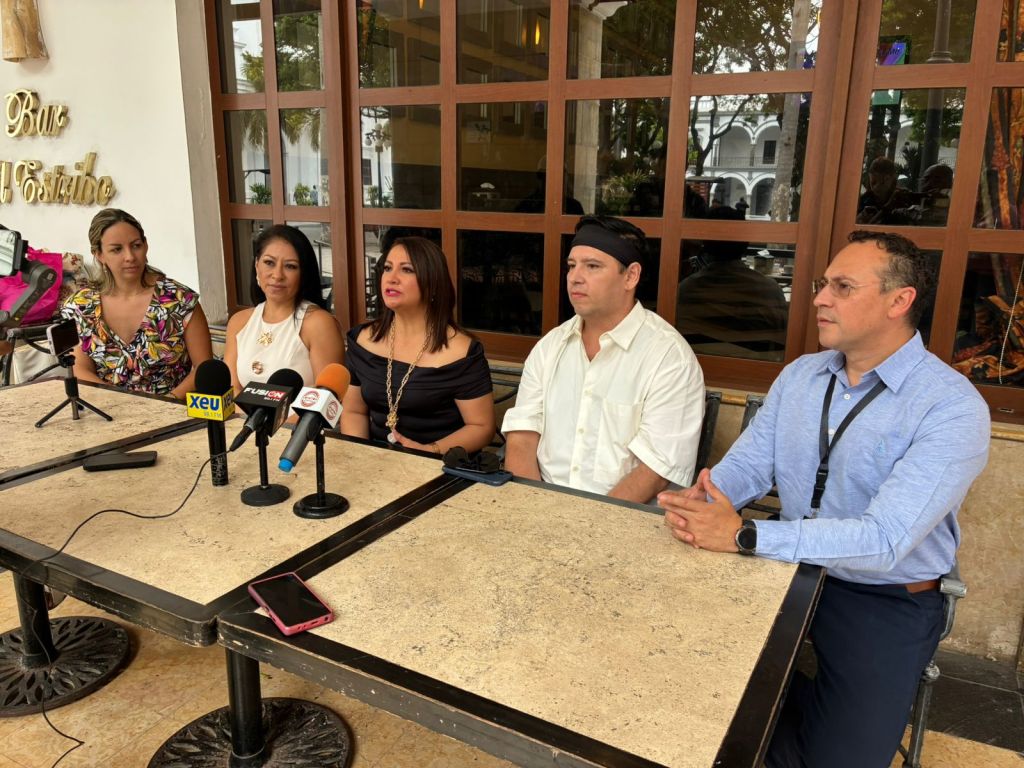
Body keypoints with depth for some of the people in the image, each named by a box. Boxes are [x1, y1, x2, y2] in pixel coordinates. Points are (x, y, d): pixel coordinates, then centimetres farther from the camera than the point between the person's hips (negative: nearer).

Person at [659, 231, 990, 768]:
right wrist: (702, 503, -26)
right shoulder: (799, 376, 2)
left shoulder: (953, 407, -20)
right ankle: (795, 709, 19)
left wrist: (742, 536, -35)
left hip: (886, 602, -4)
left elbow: (884, 540, -29)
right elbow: (745, 465, -3)